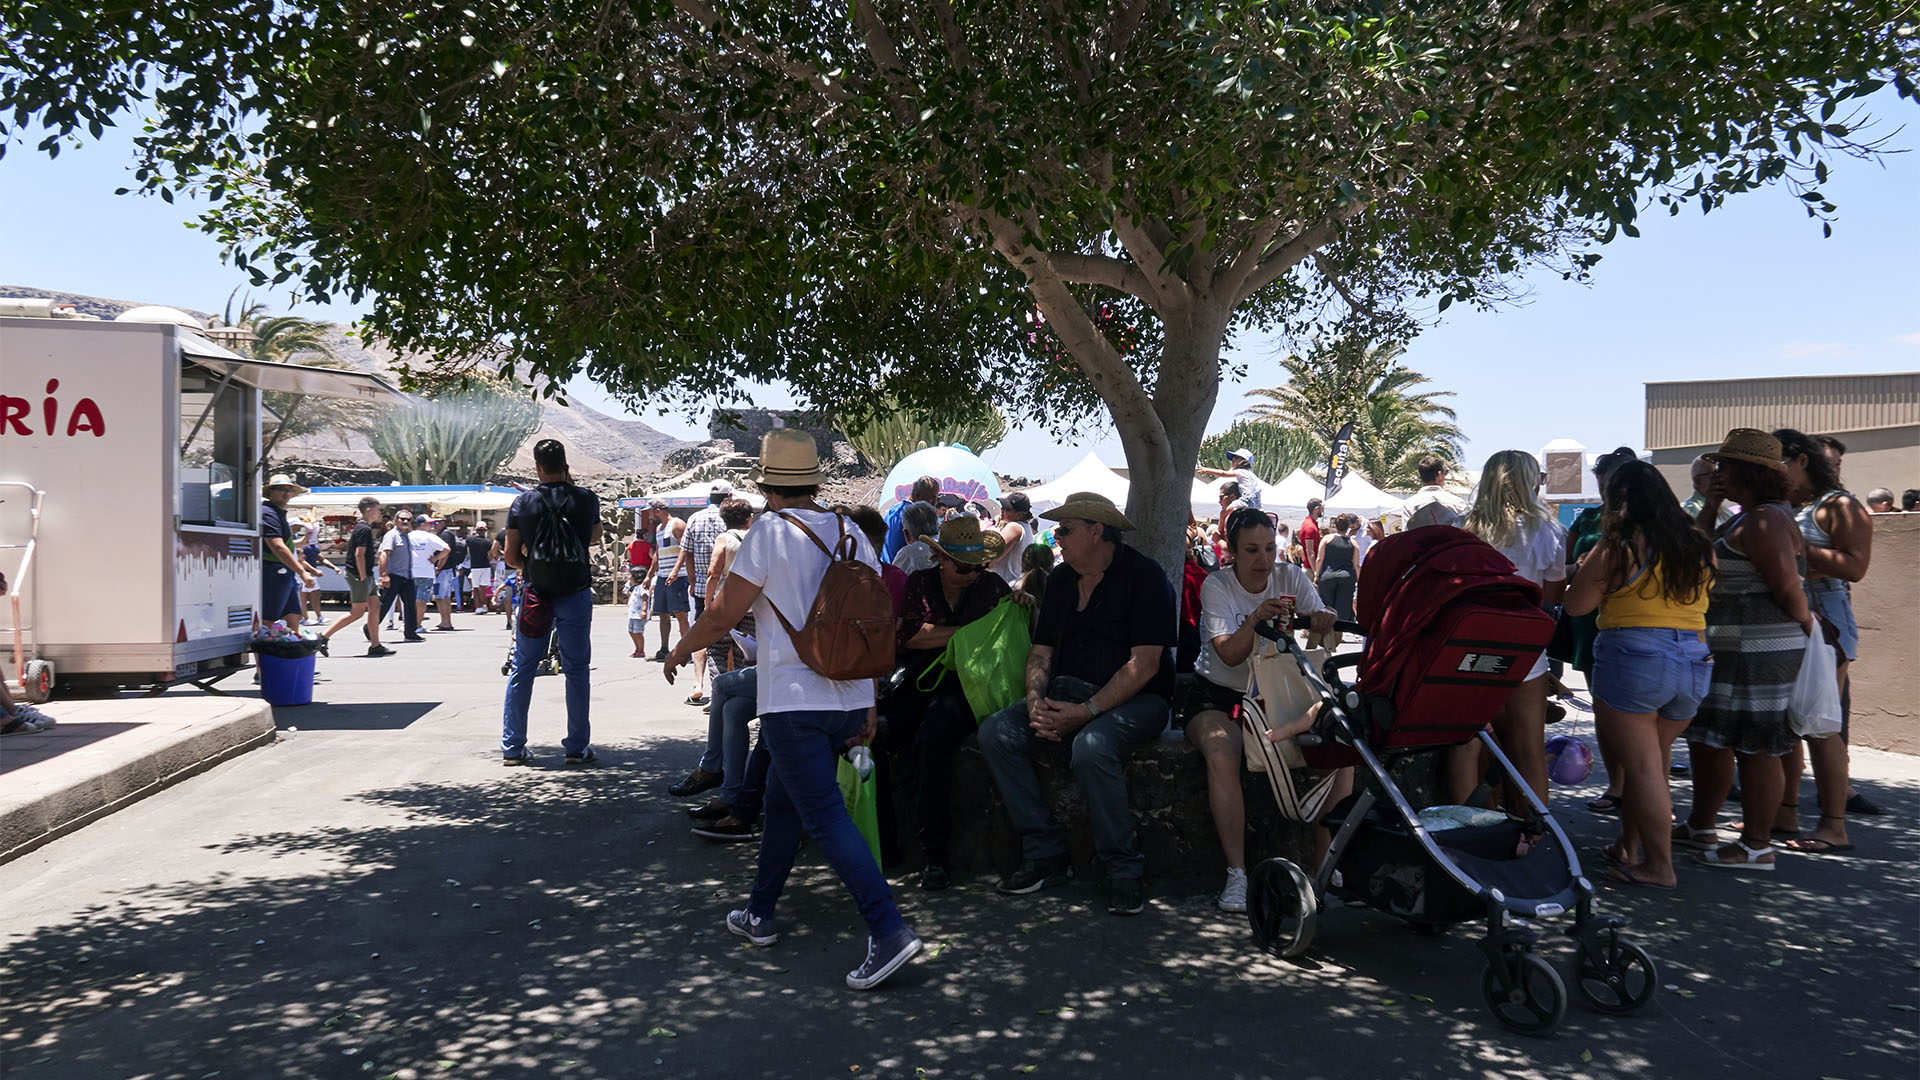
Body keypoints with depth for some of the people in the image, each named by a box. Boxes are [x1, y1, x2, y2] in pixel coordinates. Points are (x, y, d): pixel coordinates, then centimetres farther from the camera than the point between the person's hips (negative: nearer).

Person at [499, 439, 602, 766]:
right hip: (576, 594, -1)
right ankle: (577, 747, 8)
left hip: (536, 594, 1)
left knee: (521, 670, 10)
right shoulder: (586, 499, -2)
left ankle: (512, 748, 14)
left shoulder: (522, 503, -1)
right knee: (577, 670, 6)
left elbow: (511, 557, 1)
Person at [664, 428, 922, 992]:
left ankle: (888, 931, -14)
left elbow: (722, 616, -8)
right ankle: (759, 913, 33)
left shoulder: (771, 534, -10)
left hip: (794, 701, -7)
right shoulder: (853, 534, 8)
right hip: (850, 699, 7)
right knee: (783, 800, 22)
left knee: (826, 817, -6)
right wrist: (868, 706, 16)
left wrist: (679, 651, 12)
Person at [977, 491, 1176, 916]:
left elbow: (1144, 665, -16)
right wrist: (1036, 702, -8)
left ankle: (1124, 870, -19)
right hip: (1067, 692, 7)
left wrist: (1086, 712, -22)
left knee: (1092, 746, -37)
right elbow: (1041, 650, 13)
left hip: (1135, 700, -7)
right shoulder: (1060, 579, 14)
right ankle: (1045, 854, -11)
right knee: (996, 733, -15)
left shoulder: (1143, 575, -9)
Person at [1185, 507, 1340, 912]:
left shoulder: (1291, 577, -1)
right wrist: (1256, 618, -41)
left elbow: (1323, 639, -10)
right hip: (1218, 696, -3)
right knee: (1222, 754, -36)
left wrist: (1323, 622, -34)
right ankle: (1236, 874, -28)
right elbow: (1230, 655, -23)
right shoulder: (1216, 586, -11)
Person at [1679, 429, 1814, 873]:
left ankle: (1757, 847, 7)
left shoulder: (1765, 521, -17)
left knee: (1754, 748, -3)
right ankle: (1701, 827, 29)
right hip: (1727, 652, 11)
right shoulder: (1743, 519, 16)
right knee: (1707, 738, 17)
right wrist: (1710, 506, 10)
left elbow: (1789, 589, -21)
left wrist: (1806, 629, -7)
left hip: (1760, 654, -11)